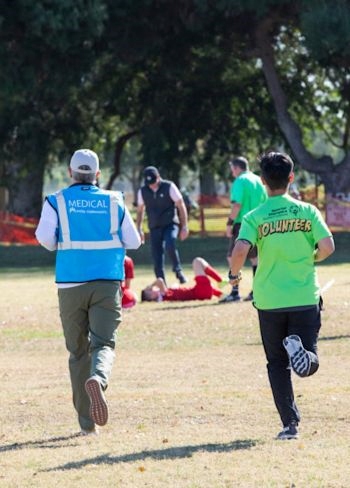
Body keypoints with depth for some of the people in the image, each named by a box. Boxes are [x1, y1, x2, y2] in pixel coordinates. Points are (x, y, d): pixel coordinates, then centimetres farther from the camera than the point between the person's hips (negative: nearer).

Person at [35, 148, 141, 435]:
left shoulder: (57, 202, 3)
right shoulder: (114, 202, 6)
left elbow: (45, 238, -8)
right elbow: (133, 242, 7)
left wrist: (60, 242, 14)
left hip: (71, 284, 0)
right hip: (107, 283, 0)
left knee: (78, 350, 9)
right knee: (103, 343, -4)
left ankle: (87, 421, 7)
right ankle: (98, 379, -40)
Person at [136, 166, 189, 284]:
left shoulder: (169, 187, -9)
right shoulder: (142, 191, 0)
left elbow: (181, 206, -5)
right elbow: (140, 211, 14)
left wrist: (184, 226, -8)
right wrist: (139, 230, 12)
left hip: (170, 224, -3)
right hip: (154, 228, 3)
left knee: (170, 246, -30)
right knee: (157, 259, -2)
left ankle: (178, 270, -8)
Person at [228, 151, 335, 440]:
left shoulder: (255, 218, -4)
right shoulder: (307, 211, 0)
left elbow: (240, 251, -18)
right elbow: (327, 247, -8)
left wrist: (234, 275, 2)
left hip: (270, 301, 0)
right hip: (305, 298, 0)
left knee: (278, 365, 12)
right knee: (309, 363, 7)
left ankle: (290, 424, 3)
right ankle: (298, 347, -28)